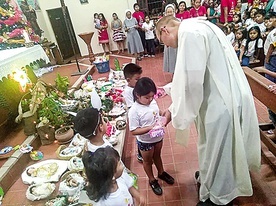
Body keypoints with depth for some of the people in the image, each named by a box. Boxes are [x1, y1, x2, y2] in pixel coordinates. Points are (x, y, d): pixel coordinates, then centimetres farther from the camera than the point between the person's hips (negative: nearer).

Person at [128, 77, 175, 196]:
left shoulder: (153, 102, -12)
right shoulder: (134, 111, -30)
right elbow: (133, 131, -25)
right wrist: (150, 128, -32)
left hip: (158, 137, 5)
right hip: (145, 142, -5)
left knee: (157, 156, 30)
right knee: (148, 160, 21)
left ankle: (161, 173, 56)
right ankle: (152, 180, 46)